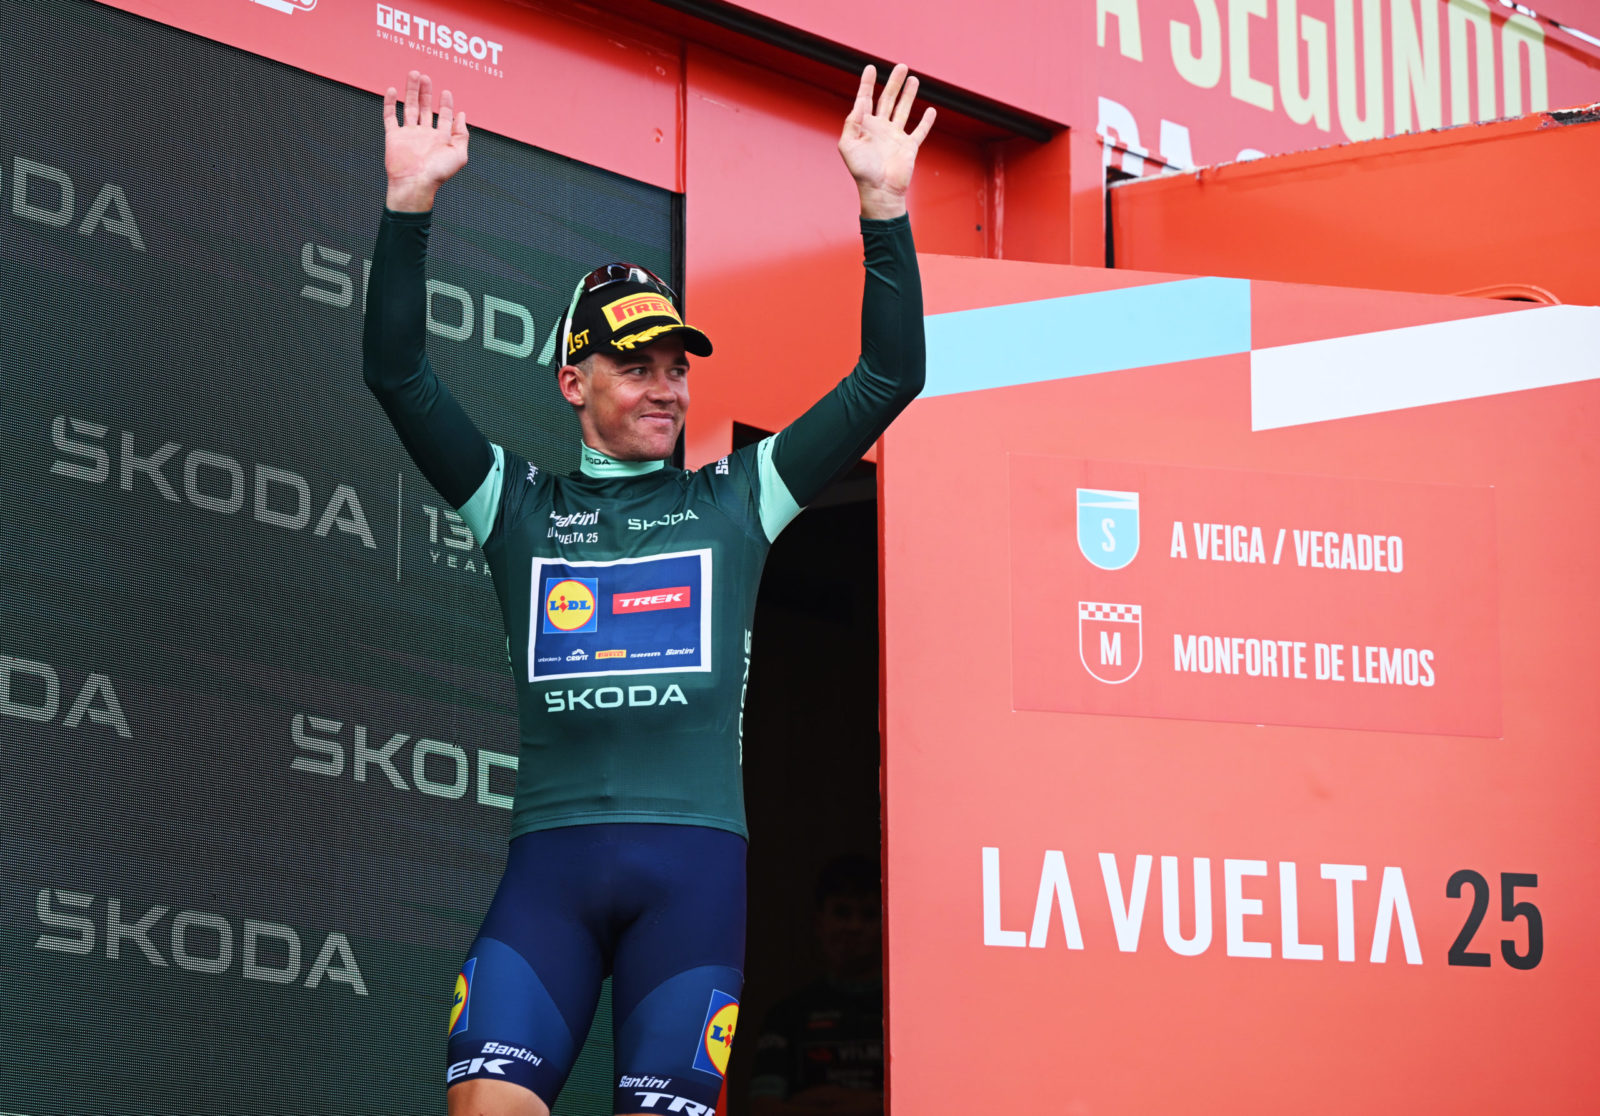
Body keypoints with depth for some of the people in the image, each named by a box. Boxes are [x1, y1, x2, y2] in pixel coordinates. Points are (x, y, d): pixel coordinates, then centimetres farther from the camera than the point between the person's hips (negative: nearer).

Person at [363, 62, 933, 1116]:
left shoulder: (736, 501, 16)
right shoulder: (521, 505, 15)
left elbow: (889, 378, 11)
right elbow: (399, 373, 5)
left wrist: (885, 208, 2)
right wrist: (410, 208, -5)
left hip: (696, 862, 0)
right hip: (550, 858, 0)